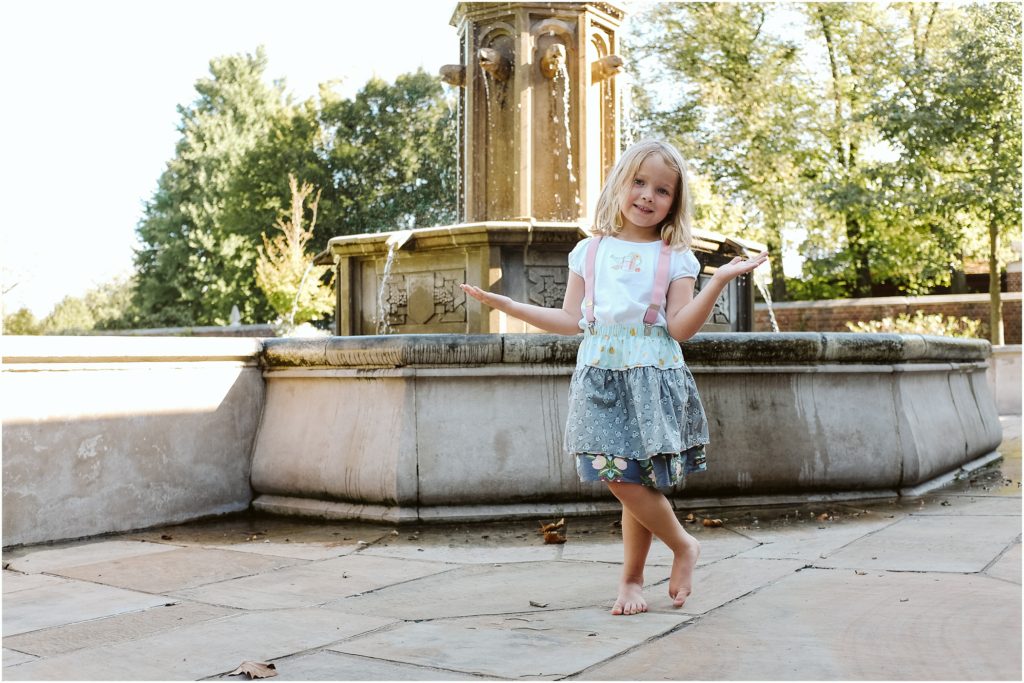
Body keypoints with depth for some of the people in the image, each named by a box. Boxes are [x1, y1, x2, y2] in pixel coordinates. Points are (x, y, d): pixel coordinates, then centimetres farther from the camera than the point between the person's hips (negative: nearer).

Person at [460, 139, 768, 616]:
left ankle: (631, 579, 16)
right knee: (622, 479, -6)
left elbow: (681, 327, -4)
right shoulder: (589, 251, 12)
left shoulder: (676, 258, 6)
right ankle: (683, 545, 18)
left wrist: (720, 280, -15)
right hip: (600, 376, 2)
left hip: (652, 378, -2)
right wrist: (507, 305, 7)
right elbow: (571, 320, 11)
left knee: (631, 480, -7)